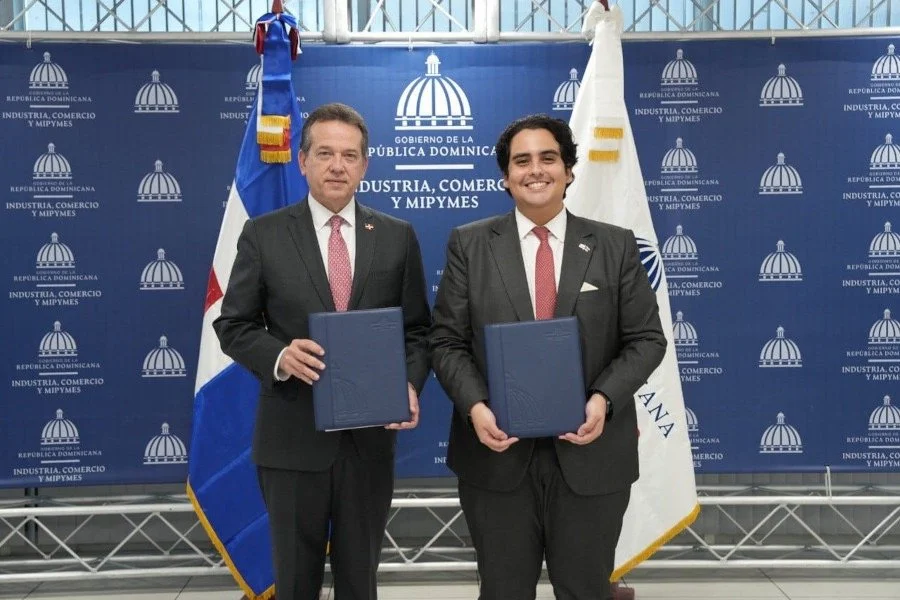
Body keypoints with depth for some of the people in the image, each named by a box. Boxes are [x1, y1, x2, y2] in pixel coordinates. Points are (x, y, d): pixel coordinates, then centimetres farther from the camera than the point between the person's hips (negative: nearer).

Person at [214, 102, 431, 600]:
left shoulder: (398, 237, 3)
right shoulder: (263, 234, -2)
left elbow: (417, 329, 6)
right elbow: (233, 326, 0)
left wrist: (410, 383, -13)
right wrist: (279, 355, -20)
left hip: (370, 435, 2)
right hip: (291, 437, -1)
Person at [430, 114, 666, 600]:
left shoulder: (616, 246, 3)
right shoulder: (469, 244, 2)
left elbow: (646, 339, 1)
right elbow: (447, 341, 0)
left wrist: (604, 399, -15)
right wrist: (475, 406, -16)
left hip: (591, 455, 1)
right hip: (498, 454, 0)